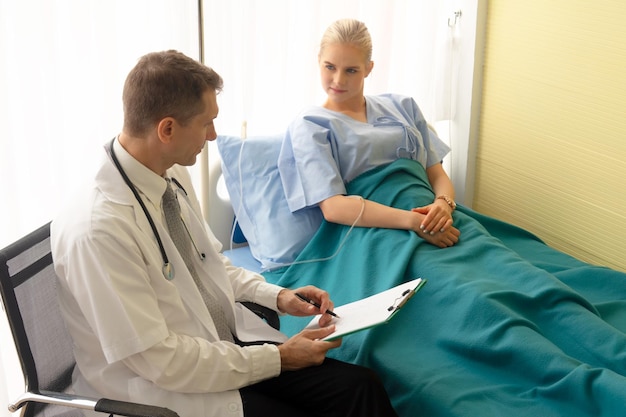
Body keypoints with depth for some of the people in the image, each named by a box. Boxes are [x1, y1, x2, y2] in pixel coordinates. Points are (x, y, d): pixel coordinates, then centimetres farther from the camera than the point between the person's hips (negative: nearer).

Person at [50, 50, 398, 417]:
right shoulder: (96, 230, -26)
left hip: (230, 341, 7)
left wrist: (278, 296, 2)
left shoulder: (176, 176, -1)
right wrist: (278, 358, -16)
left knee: (361, 385, -11)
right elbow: (158, 360, -22)